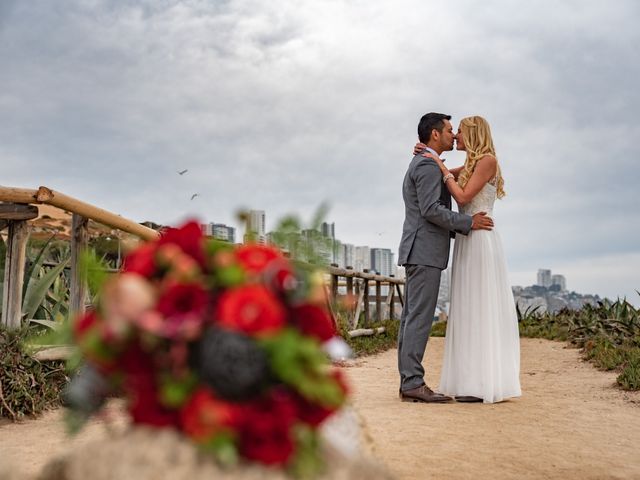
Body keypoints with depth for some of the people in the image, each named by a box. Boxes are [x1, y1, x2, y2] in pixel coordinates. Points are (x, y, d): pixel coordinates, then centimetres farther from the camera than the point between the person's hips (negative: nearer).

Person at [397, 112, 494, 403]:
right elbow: (431, 209, -19)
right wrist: (468, 222, -11)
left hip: (418, 251, 10)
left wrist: (463, 230, 19)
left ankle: (408, 382, 7)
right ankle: (413, 383, -10)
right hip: (425, 251, -10)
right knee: (420, 317, -11)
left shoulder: (418, 165, 24)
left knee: (411, 317, 5)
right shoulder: (428, 165, -8)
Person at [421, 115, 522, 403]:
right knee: (471, 311, 8)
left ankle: (485, 385, -2)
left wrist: (442, 167, -7)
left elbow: (463, 197, -16)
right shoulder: (469, 166, 18)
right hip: (467, 242, 9)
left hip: (480, 241, -9)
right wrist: (427, 155, 6)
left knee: (480, 309, -7)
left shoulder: (488, 160, -8)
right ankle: (475, 381, 13)